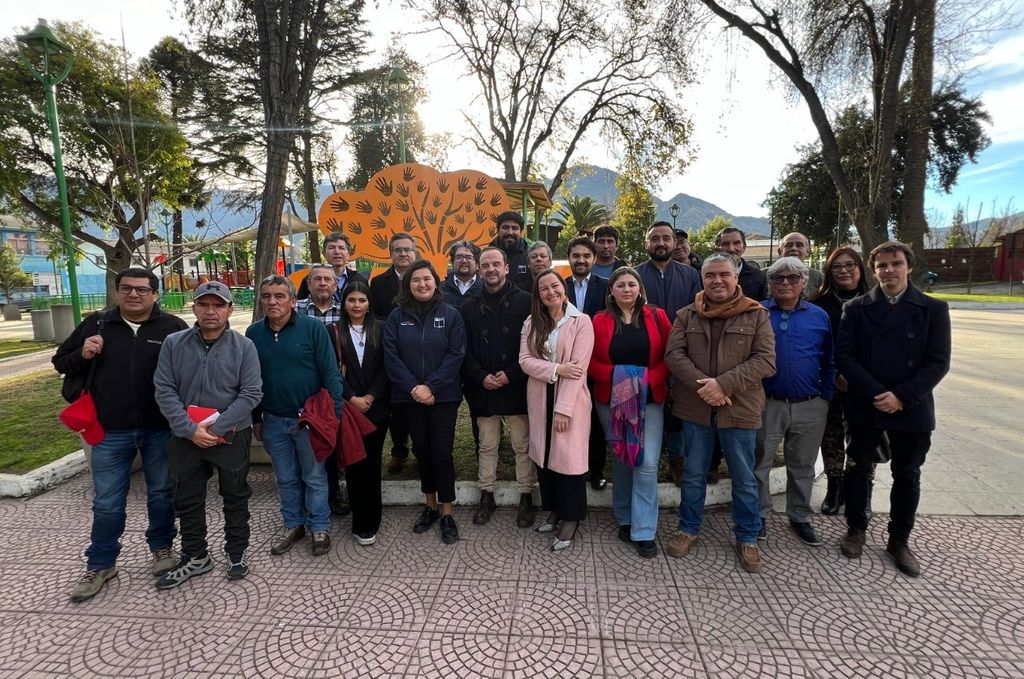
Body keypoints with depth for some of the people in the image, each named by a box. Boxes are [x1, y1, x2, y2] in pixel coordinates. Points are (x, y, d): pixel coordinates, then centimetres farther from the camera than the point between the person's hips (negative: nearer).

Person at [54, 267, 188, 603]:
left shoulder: (174, 327, -5)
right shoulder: (95, 324, 3)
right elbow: (61, 362, 12)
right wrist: (82, 355, -11)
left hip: (160, 429, -1)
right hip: (110, 431, 2)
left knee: (162, 493, 14)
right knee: (106, 502, 12)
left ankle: (162, 547, 34)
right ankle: (100, 564, 29)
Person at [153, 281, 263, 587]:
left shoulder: (244, 346, -8)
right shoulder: (173, 343, -2)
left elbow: (251, 393, -11)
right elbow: (164, 390, -5)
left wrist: (216, 427, -18)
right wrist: (191, 429, -15)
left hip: (231, 437, -2)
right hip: (185, 438, 2)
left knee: (235, 497, 13)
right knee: (187, 500, 15)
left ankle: (237, 553, 31)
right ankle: (195, 556, 34)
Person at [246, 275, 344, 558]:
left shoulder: (313, 328, -11)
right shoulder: (253, 333, 2)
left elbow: (330, 372, -11)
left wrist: (336, 411, -15)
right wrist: (256, 418, 10)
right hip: (273, 420, 4)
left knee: (315, 477, 9)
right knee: (286, 478, 17)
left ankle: (319, 528, 25)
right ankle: (293, 524, 35)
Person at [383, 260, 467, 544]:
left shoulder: (450, 315, -1)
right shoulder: (397, 317, 3)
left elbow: (456, 354, -8)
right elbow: (391, 357, -2)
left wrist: (431, 386, -15)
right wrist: (413, 387, -14)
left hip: (443, 396, -2)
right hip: (410, 397, 2)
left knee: (441, 452, 0)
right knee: (421, 451, 12)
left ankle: (447, 512, 13)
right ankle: (430, 505, 28)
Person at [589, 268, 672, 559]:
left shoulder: (656, 317, 0)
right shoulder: (600, 321, 0)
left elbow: (670, 356, 0)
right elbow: (591, 362, -1)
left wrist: (651, 378, -15)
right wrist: (615, 375, -17)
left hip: (649, 399, -1)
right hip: (612, 400, 1)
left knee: (647, 464, -6)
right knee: (620, 461, 12)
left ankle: (644, 532, 6)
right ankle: (624, 520, 29)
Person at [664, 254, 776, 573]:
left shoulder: (756, 315, -2)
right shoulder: (686, 316, 3)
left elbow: (765, 360, -10)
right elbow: (674, 354, -5)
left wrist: (723, 384, -21)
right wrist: (703, 385, -19)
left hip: (740, 410, -1)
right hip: (695, 408, 1)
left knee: (744, 479, 13)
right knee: (693, 474, 15)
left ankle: (747, 538, 31)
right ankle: (689, 529, 33)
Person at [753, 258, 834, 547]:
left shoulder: (819, 316, 4)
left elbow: (829, 362, 8)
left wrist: (825, 397, 3)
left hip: (810, 407, 2)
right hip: (766, 404, -2)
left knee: (802, 467, 16)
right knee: (759, 464, 7)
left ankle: (800, 518, 32)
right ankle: (759, 515, 24)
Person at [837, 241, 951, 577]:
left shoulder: (933, 309, 0)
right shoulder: (856, 308, 0)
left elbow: (938, 362, -6)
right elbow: (844, 355, -7)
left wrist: (901, 396, -16)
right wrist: (875, 393, -16)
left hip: (912, 410, 0)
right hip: (865, 407, 0)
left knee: (907, 476, 11)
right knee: (857, 469, 10)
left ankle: (899, 540, 28)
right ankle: (856, 528, 29)